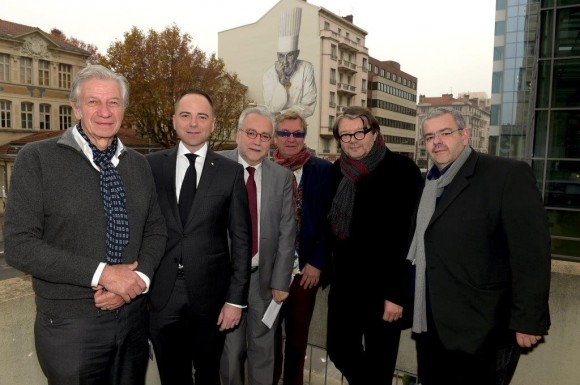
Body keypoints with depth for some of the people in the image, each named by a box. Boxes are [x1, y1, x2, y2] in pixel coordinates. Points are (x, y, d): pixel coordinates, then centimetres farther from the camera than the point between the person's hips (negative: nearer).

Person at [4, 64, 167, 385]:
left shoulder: (138, 164, 5)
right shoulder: (37, 158, -8)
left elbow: (155, 229, 6)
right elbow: (19, 246, -14)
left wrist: (139, 278, -12)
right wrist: (102, 273, -20)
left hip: (134, 315, 4)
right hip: (70, 325, -4)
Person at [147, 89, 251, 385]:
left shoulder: (231, 172, -4)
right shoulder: (152, 165, 0)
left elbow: (240, 239, -3)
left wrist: (236, 298, -5)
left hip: (210, 294, -1)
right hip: (161, 294, 1)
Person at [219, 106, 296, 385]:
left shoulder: (282, 176, -2)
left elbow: (287, 232, 0)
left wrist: (280, 281, -3)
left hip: (264, 277, 1)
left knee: (263, 348, 16)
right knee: (230, 349, 16)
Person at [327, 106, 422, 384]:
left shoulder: (402, 170, -13)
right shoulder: (338, 170, 4)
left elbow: (410, 237, -15)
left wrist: (397, 293, -17)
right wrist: (327, 267, 8)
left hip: (382, 284, -5)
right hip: (344, 281, 6)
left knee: (379, 362, 10)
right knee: (339, 350, 16)